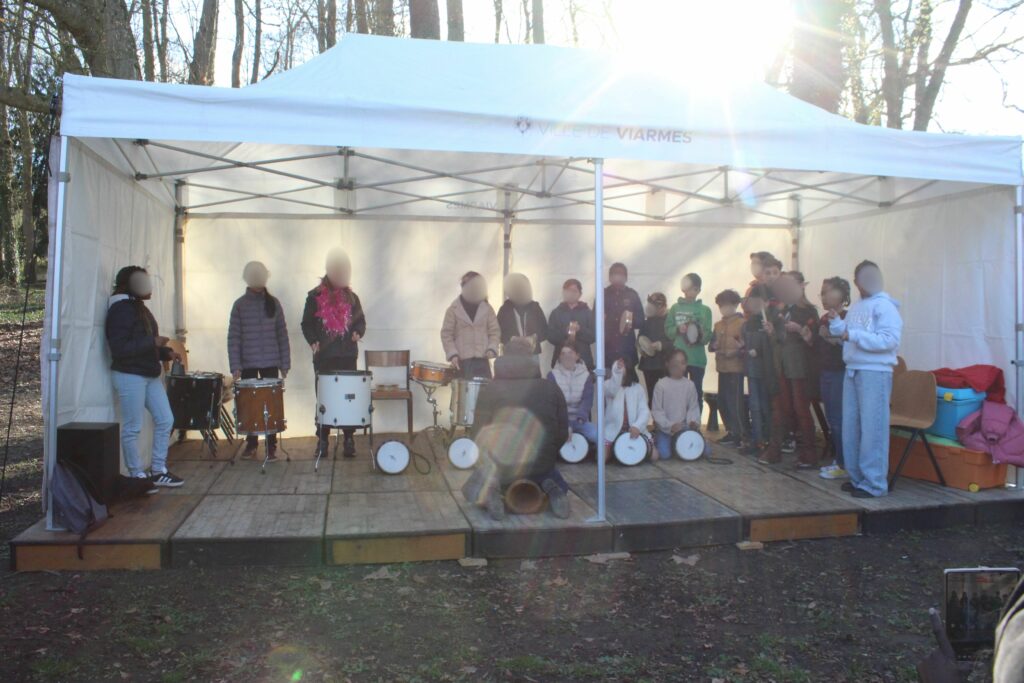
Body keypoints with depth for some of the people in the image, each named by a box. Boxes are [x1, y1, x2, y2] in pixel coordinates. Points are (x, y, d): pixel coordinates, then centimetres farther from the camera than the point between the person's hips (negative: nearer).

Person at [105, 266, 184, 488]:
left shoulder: (139, 308, 15)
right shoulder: (121, 309, -13)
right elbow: (119, 348, -22)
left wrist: (166, 352, 8)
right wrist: (152, 342, -21)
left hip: (150, 375, 9)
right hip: (129, 376, -9)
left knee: (165, 420, 8)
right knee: (132, 427, 0)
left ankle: (158, 471, 18)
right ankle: (137, 476, 11)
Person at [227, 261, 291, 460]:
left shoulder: (273, 303, 4)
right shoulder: (240, 305, 0)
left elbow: (282, 334, 5)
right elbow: (233, 337, -2)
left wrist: (285, 363, 1)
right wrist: (235, 366, -9)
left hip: (270, 363, 0)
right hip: (248, 363, 0)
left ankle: (271, 446, 9)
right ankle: (251, 443, 21)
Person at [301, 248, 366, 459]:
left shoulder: (351, 297, 9)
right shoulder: (315, 296, 2)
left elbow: (360, 320, 15)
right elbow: (307, 323, 4)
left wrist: (357, 332, -6)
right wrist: (313, 341, -12)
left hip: (347, 356, 2)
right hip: (324, 356, -1)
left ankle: (349, 440, 9)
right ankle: (322, 439, 12)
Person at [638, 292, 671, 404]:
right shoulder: (647, 321, 12)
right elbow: (640, 338, 19)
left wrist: (662, 345, -19)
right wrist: (641, 347, 0)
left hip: (665, 364, -4)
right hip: (649, 363, 4)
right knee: (651, 395, 5)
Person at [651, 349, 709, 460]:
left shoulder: (689, 385, 2)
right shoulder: (661, 384, -8)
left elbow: (693, 407, 5)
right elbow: (656, 410, -8)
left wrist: (693, 421, -15)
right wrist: (669, 425, -19)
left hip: (684, 427, 3)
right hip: (664, 428, -3)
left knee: (705, 450, -12)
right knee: (665, 454, -26)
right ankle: (656, 442, 11)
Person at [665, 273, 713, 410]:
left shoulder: (705, 310, 4)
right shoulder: (675, 308, 7)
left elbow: (707, 336, -1)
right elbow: (668, 330, 5)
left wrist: (700, 335, -22)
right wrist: (678, 329, -14)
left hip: (697, 358, 0)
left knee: (697, 393, 5)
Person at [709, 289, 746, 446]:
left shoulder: (741, 323, -6)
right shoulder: (718, 325, 15)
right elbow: (711, 345, 15)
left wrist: (737, 350, -24)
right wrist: (714, 346, -5)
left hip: (736, 368, -7)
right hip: (722, 368, 7)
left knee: (735, 401, -8)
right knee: (722, 401, 11)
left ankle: (742, 434, 0)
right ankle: (731, 432, 22)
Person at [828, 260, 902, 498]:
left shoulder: (885, 306, -7)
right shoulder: (856, 307, 17)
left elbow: (890, 340, -18)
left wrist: (854, 335, -19)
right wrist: (836, 322, 5)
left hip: (875, 373, -8)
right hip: (852, 371, 8)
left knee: (872, 428, -6)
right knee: (850, 426, 10)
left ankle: (874, 483, 0)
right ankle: (857, 477, 20)